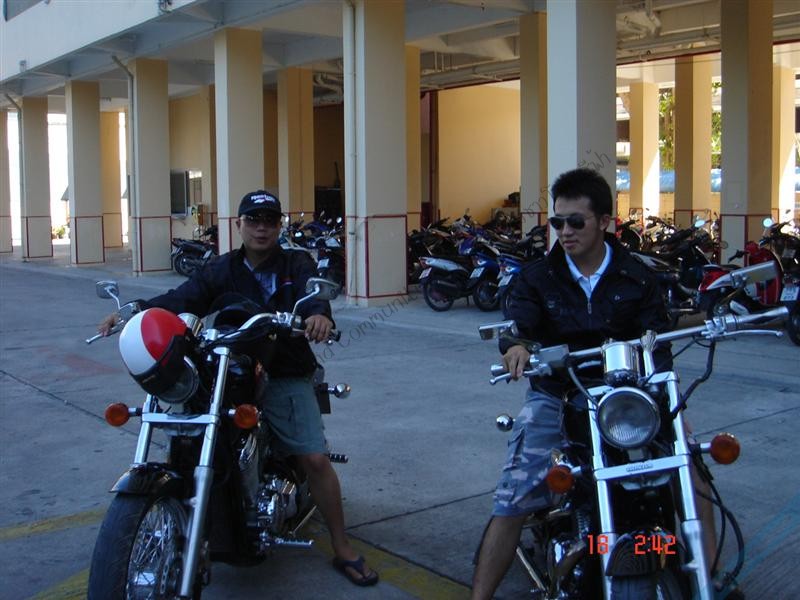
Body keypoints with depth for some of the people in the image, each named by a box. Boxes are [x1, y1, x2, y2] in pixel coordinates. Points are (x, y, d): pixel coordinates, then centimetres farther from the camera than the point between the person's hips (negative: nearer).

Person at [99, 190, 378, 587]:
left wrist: (319, 313, -45)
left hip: (284, 377, -2)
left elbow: (313, 292, -19)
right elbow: (184, 298, -7)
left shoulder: (297, 265, 3)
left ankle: (342, 549, 6)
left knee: (315, 458, -10)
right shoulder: (222, 270, 8)